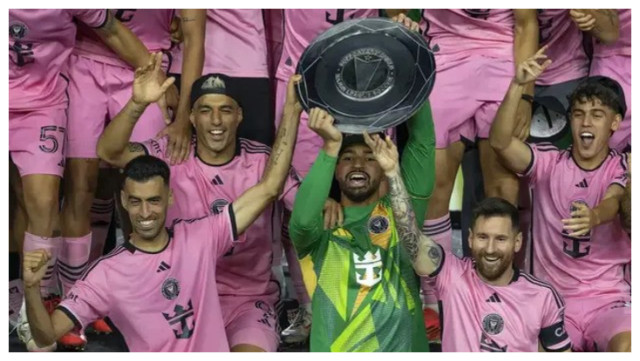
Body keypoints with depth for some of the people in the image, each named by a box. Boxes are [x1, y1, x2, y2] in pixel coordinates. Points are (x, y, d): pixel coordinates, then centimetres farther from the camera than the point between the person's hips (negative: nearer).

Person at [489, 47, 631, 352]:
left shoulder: (623, 168, 2)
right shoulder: (548, 163, 3)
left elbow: (614, 200, -21)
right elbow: (500, 142, -14)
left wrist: (595, 216, -45)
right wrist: (518, 86, -25)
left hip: (608, 298, -1)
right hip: (553, 298, 1)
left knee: (627, 347, -30)